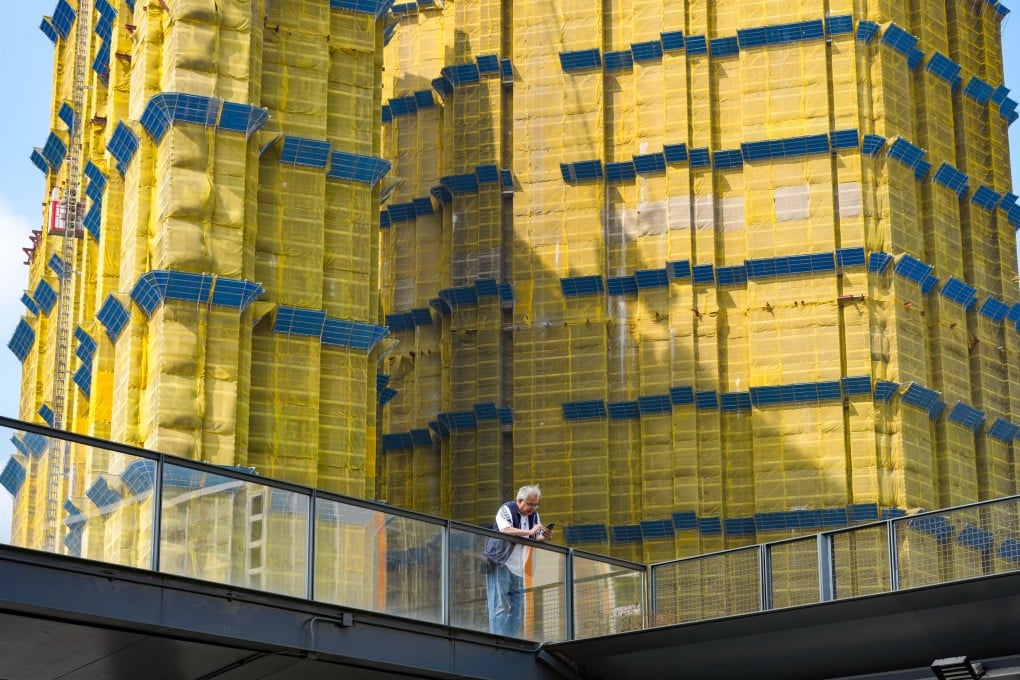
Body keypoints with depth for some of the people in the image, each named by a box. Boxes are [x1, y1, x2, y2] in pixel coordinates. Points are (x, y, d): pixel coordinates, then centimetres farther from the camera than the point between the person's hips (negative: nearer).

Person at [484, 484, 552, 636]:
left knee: (517, 608, 5)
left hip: (517, 567, 7)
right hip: (500, 564, -7)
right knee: (500, 606, -10)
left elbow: (536, 539, 11)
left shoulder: (534, 515, 10)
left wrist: (544, 537, -11)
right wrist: (530, 532, -30)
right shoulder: (506, 510, -10)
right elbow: (505, 530, -27)